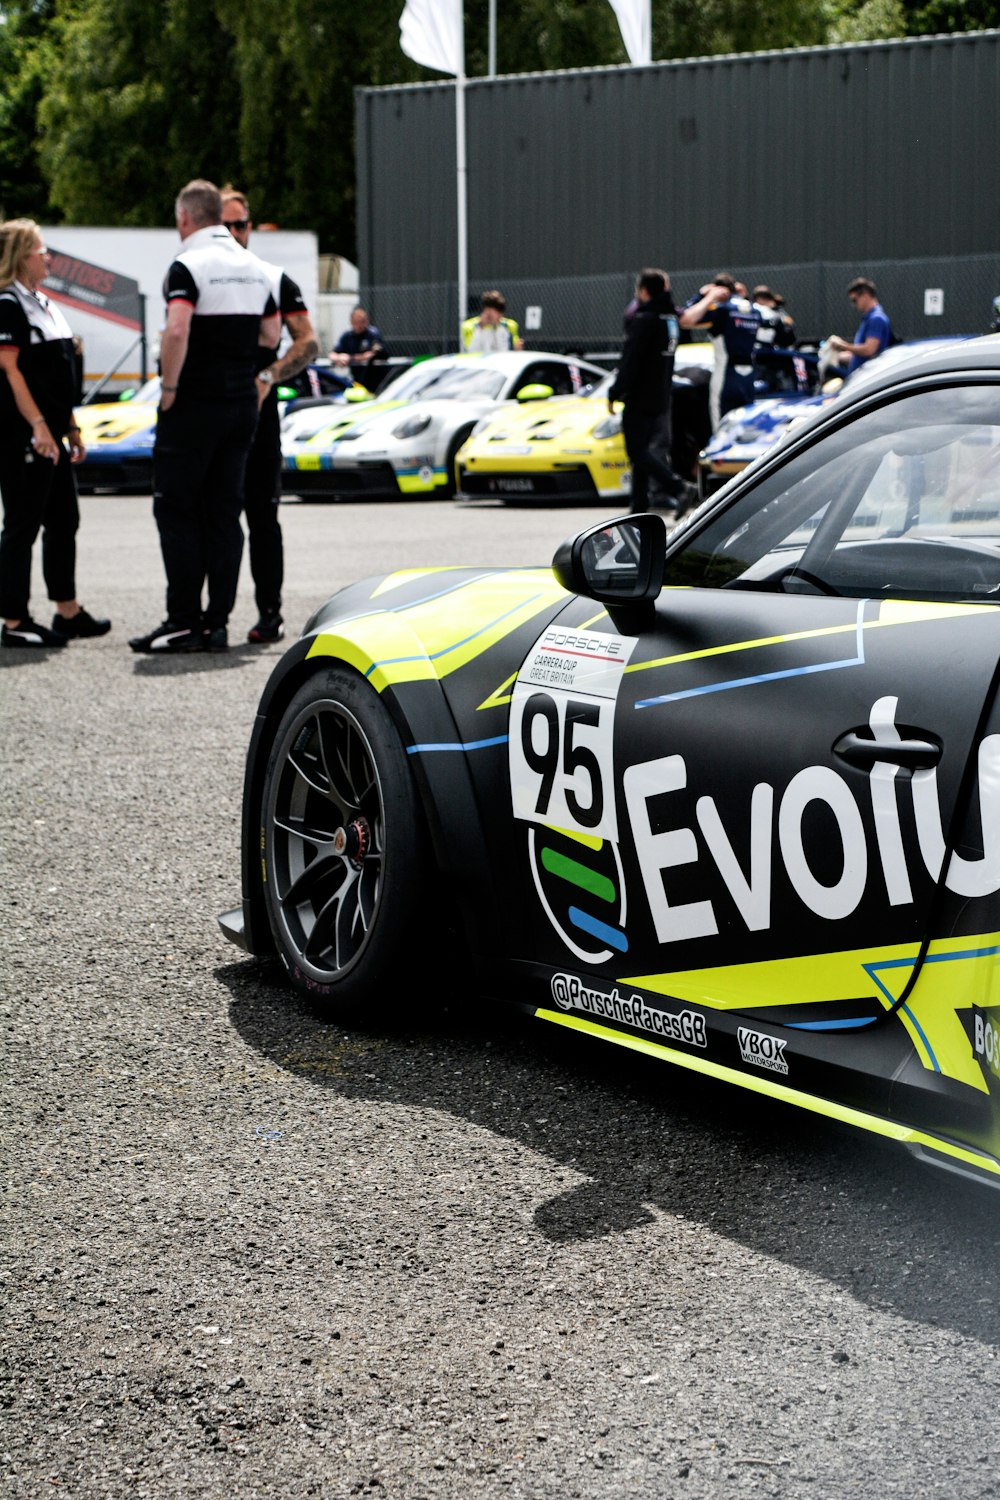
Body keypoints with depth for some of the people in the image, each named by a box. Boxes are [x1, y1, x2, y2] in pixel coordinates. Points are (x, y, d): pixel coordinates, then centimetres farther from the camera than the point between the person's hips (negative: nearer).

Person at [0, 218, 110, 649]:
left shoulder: (42, 303, 18)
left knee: (63, 521, 14)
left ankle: (68, 612, 23)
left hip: (50, 435, 10)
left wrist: (70, 427, 20)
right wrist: (39, 426, -22)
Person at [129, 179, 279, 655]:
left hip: (195, 402, -7)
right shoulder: (255, 267, 12)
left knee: (176, 509, -1)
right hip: (242, 402, 7)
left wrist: (168, 388, -14)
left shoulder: (188, 265, -11)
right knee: (225, 510, 8)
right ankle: (217, 622, 7)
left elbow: (176, 330, -24)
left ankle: (183, 622, -4)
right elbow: (271, 334, 16)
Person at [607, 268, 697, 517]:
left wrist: (614, 394, -15)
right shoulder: (670, 317, 8)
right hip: (662, 398, 9)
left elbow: (630, 363, -19)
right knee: (643, 449, 14)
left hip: (640, 399, -9)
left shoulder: (644, 320, -16)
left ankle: (679, 487, -20)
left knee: (637, 450, -7)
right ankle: (640, 505, 15)